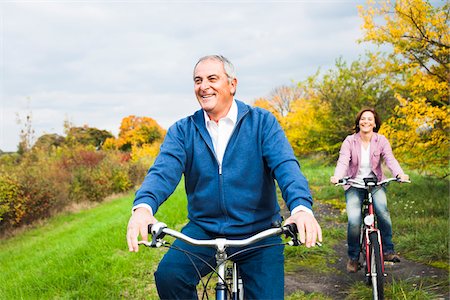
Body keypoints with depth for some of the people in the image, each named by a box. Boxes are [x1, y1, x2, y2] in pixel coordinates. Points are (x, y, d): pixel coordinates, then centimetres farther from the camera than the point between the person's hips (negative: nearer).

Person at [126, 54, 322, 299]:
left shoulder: (262, 122, -1)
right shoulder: (182, 131, 3)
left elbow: (285, 165, -15)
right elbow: (164, 171, -12)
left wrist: (301, 207, -35)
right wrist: (144, 206, -34)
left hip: (258, 233, 0)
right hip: (203, 230, 1)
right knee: (168, 275, -23)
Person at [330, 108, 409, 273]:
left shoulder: (381, 140, -1)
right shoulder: (350, 141, -5)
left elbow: (390, 159, -14)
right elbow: (343, 161, -17)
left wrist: (400, 174, -35)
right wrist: (337, 176, -38)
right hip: (354, 186, -1)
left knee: (382, 210, -29)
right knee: (354, 221, -19)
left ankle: (388, 250, -12)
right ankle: (353, 257, 4)